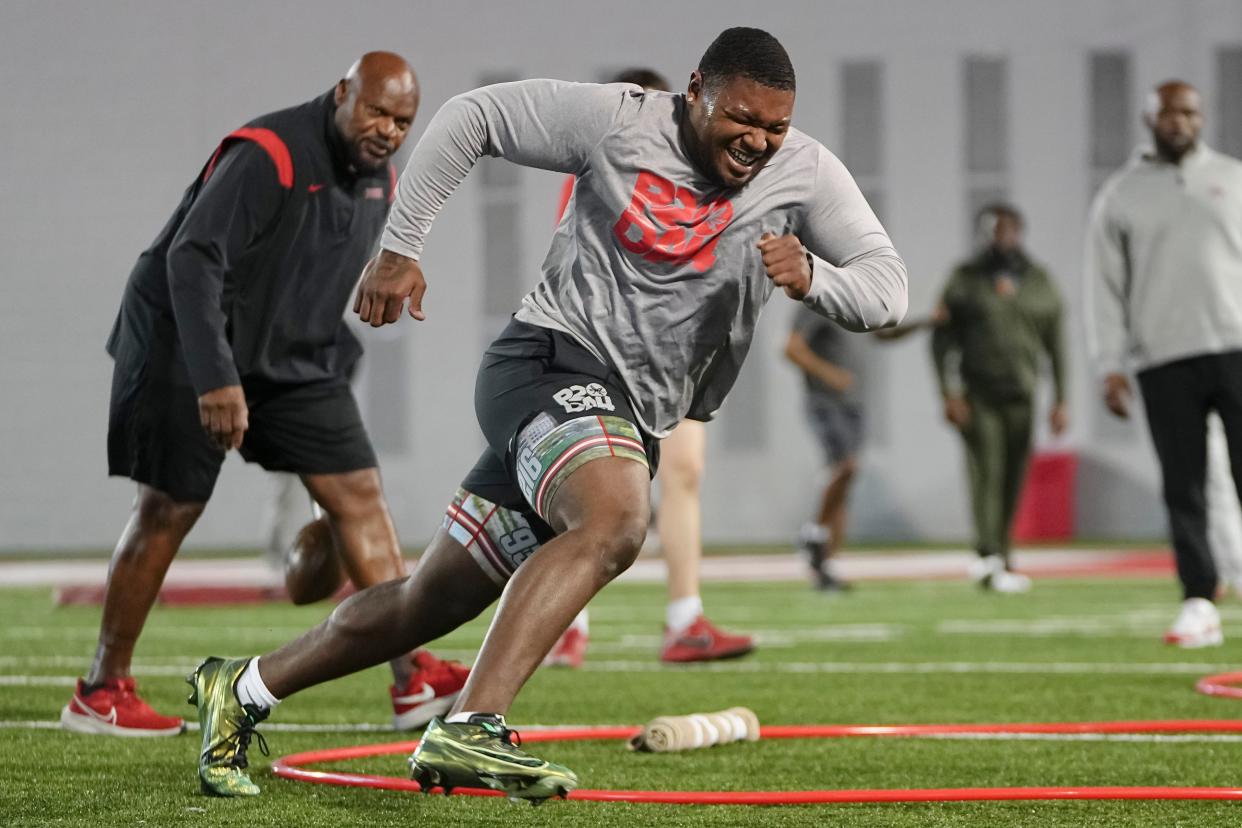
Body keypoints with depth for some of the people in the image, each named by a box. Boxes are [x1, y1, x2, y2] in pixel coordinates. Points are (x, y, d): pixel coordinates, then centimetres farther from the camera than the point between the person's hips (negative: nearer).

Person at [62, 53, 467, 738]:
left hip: (293, 358, 8)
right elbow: (192, 259, -30)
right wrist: (215, 379, -36)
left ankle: (413, 679, -4)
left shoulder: (378, 178, 4)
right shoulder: (266, 156, -24)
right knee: (169, 508, -3)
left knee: (359, 491, -3)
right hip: (192, 350, -8)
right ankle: (101, 693, 8)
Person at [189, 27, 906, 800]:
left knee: (430, 605, 12)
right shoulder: (616, 120, -9)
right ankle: (470, 728, -44)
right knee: (615, 522, -37)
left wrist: (812, 276, -25)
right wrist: (401, 246, 0)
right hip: (552, 363, -6)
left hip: (631, 428, 6)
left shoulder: (804, 171, 0)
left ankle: (243, 689, 29)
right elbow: (473, 115, 2)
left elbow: (887, 287, -4)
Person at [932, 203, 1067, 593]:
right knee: (987, 472, -14)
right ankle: (990, 560, -20)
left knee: (1013, 481, 2)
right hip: (977, 395, -3)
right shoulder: (966, 280, 1)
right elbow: (941, 341, 0)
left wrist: (1061, 400, 8)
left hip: (1021, 396, 3)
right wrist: (948, 394, -9)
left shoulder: (1039, 284, 10)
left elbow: (1055, 345, 13)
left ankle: (1000, 559, 11)